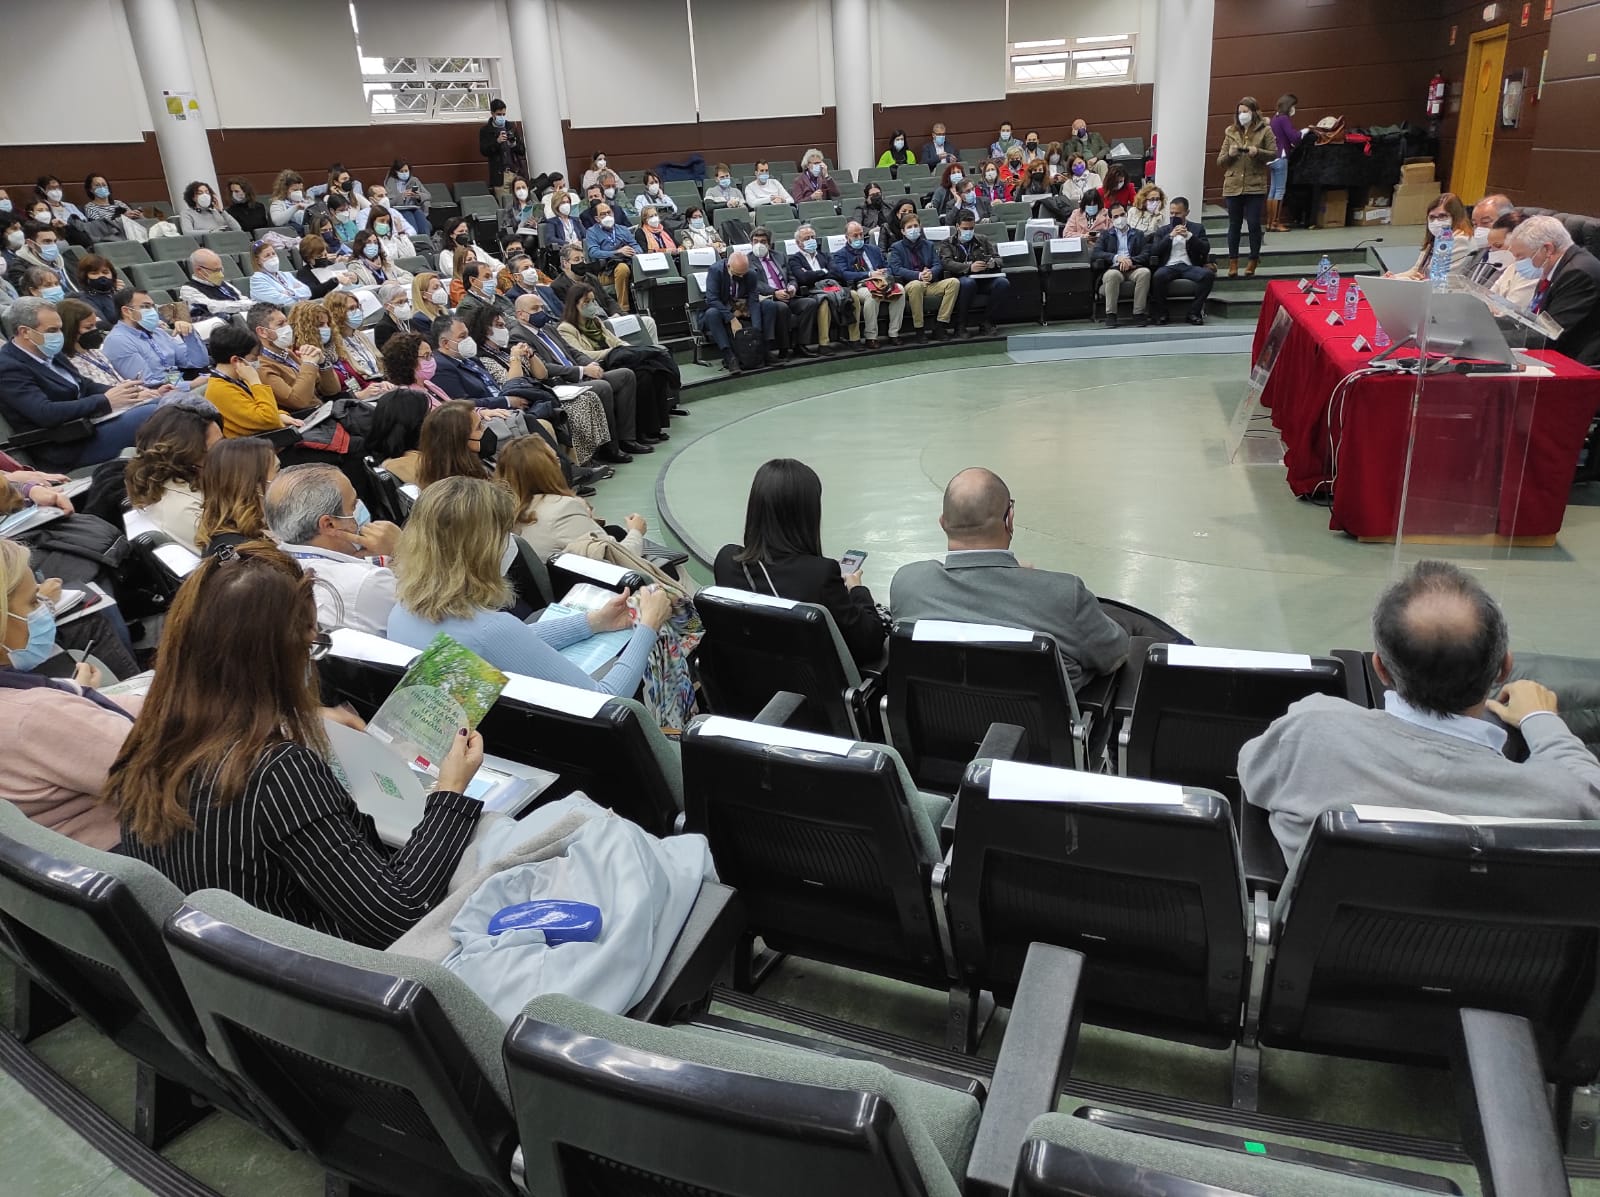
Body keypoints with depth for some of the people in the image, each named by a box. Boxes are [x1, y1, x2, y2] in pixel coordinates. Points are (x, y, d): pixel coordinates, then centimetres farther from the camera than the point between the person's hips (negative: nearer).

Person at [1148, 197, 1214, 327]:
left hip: (1189, 266, 0)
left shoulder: (1198, 228, 17)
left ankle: (1194, 312, -18)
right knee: (1158, 276, -36)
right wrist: (1170, 236, -7)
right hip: (1169, 266, 0)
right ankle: (1161, 313, -18)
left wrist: (1189, 236, -8)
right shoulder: (1162, 231, 19)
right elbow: (1154, 252, 4)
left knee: (1208, 275, -31)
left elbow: (1206, 249, 3)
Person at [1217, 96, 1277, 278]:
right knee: (1234, 225, 7)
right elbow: (1220, 161, 11)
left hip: (1255, 187, -2)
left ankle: (1253, 261, 14)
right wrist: (1229, 154, -10)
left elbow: (1274, 154, -1)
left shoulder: (1265, 131, 2)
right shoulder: (1231, 132, 9)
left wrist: (1258, 152, -17)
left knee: (1254, 224, 0)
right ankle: (1233, 263, 15)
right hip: (1233, 186, 2)